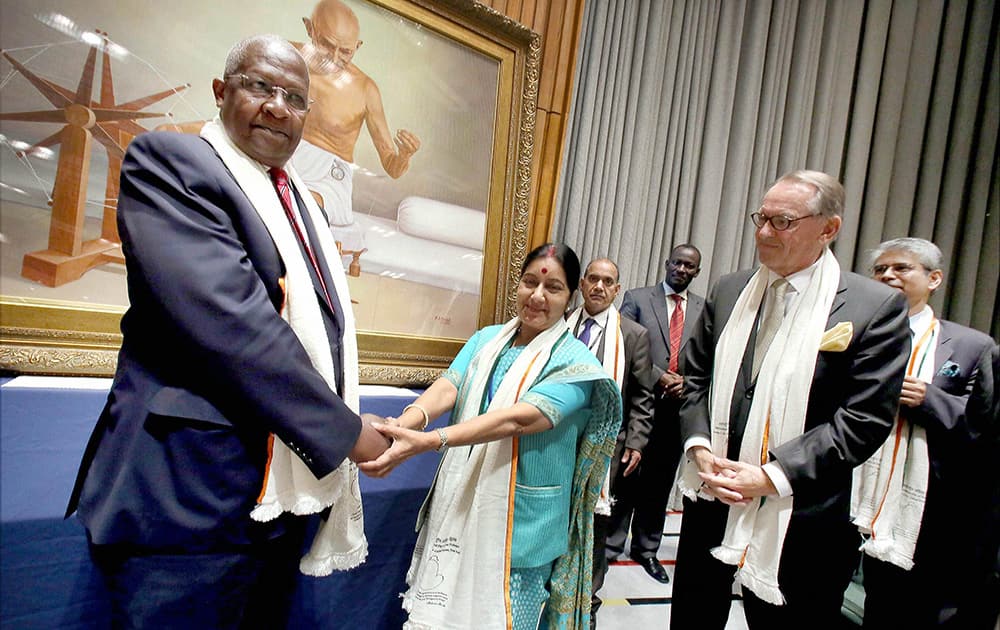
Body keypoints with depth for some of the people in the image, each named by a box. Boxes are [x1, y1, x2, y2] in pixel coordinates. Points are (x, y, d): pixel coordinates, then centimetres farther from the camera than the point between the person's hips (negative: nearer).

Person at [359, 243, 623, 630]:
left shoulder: (574, 363, -13)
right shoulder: (486, 340, 3)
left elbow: (516, 420, -27)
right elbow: (448, 386, -11)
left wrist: (425, 442, -38)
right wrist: (404, 423, -33)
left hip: (519, 520, -4)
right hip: (460, 504, 5)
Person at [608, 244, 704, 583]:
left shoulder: (705, 308, 9)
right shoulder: (637, 298, 0)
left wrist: (688, 383, -10)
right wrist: (660, 377, -15)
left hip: (680, 407, 3)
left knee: (660, 482, 15)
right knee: (626, 478, 6)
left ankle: (646, 548, 31)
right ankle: (610, 546, 23)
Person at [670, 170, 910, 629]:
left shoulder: (876, 307, -9)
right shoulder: (729, 291, 4)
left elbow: (865, 419, -13)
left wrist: (772, 476, -18)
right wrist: (699, 448, -7)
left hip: (797, 514, -4)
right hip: (710, 496, 4)